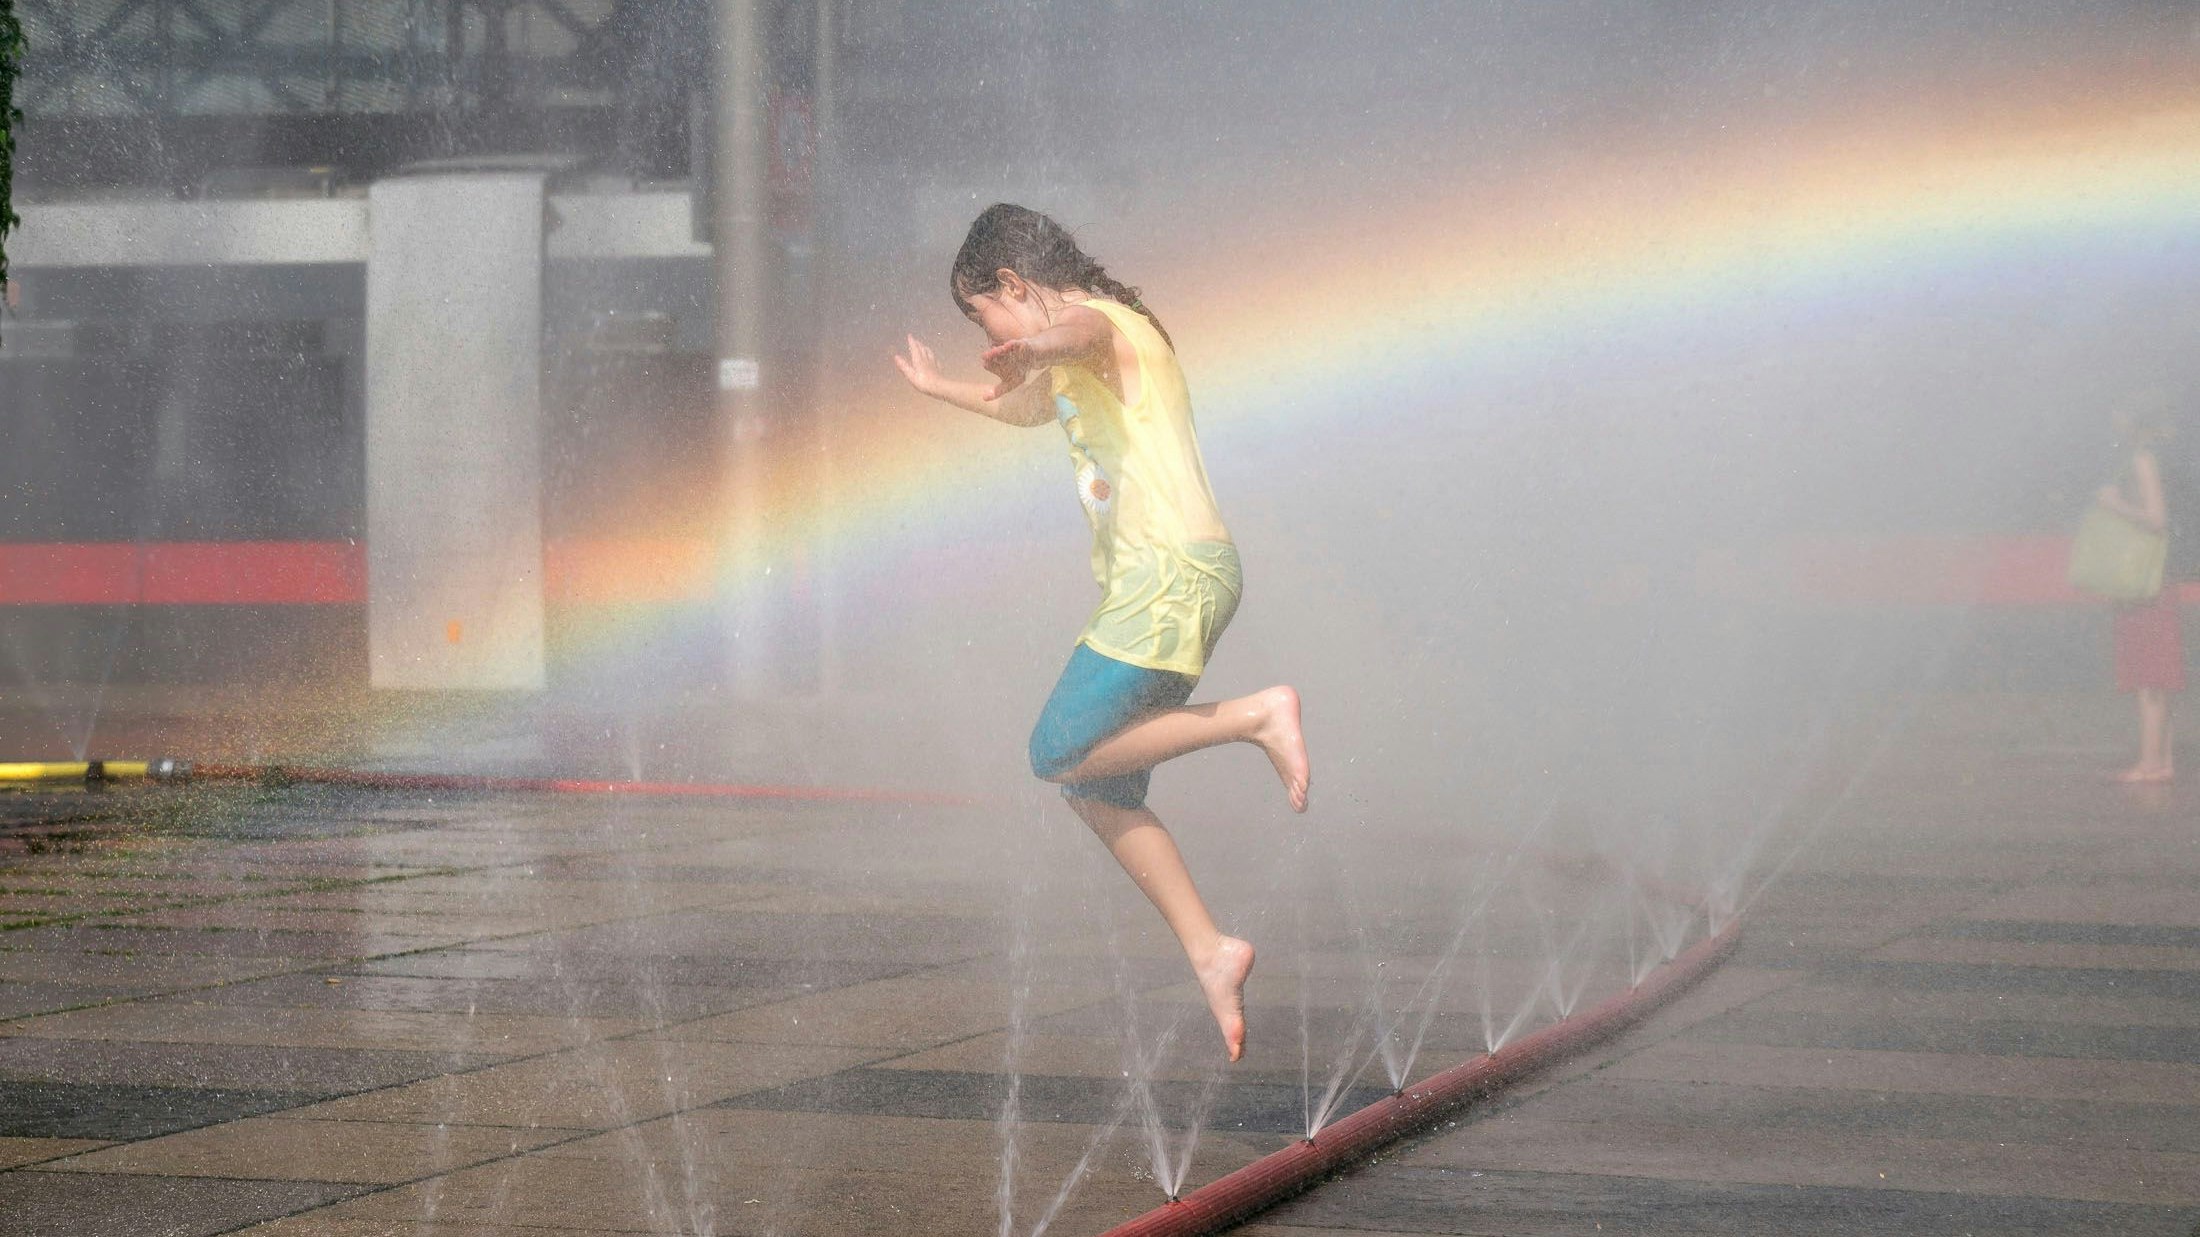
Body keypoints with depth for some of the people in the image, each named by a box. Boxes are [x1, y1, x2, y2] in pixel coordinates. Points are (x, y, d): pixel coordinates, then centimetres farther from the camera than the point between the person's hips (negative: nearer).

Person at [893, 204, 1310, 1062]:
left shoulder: (1101, 322, -7)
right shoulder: (1071, 369, 25)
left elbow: (1081, 334, -35)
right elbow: (1029, 405, 49)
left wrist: (1032, 351, -57)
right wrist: (939, 388, 62)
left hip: (1171, 573, -11)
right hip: (1144, 584, 11)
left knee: (1062, 755, -17)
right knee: (1095, 787, 8)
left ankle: (1256, 716, -17)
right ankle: (1209, 951, 8)